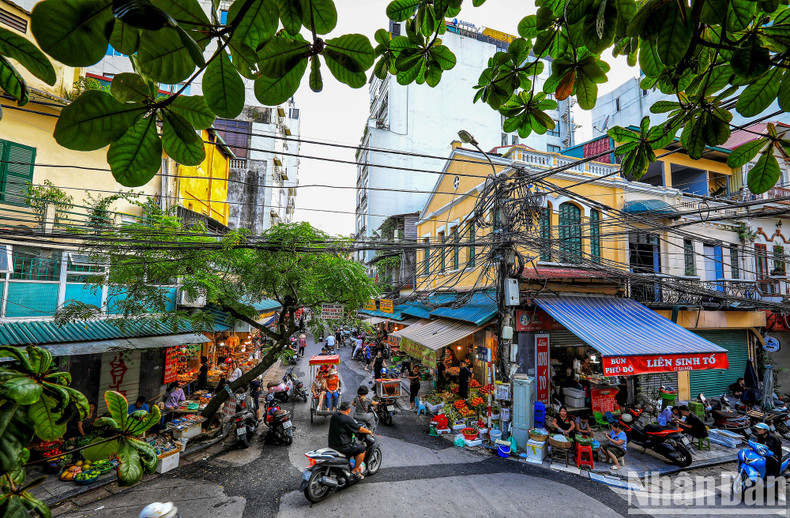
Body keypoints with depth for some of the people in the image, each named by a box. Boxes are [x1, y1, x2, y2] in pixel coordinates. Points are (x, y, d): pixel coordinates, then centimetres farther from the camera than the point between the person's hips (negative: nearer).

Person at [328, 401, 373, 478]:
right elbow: (359, 429, -12)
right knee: (362, 449, 2)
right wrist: (369, 431, 7)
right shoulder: (348, 419, -22)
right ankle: (355, 470, 9)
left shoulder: (334, 415, 2)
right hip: (341, 447, -9)